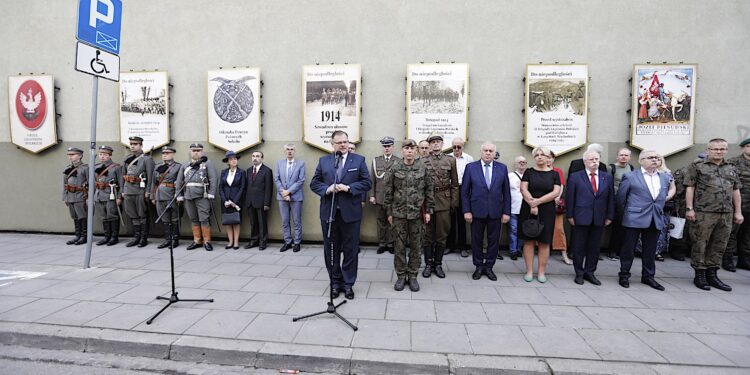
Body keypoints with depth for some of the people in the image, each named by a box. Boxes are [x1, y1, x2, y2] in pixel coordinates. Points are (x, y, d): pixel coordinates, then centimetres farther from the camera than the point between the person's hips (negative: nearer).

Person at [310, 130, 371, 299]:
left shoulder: (359, 160, 2)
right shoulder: (323, 161, 8)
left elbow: (367, 183, -2)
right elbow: (314, 183, 6)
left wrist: (348, 188, -16)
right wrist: (327, 189, -13)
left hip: (350, 213, -2)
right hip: (329, 212, 2)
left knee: (350, 250, 7)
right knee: (331, 249, 11)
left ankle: (348, 284, 22)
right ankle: (335, 282, 27)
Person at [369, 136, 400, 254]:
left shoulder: (398, 161, 2)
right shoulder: (376, 160, 9)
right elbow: (373, 179, 7)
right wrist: (372, 195, 2)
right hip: (379, 197, 2)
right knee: (381, 221, 7)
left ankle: (391, 244, 16)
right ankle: (382, 244, 18)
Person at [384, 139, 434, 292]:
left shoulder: (423, 167, 1)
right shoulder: (394, 168, 0)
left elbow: (429, 190, 4)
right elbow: (388, 191, 3)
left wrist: (428, 211, 0)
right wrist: (389, 212, 1)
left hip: (417, 213, 0)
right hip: (398, 213, 0)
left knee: (416, 246, 8)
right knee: (399, 246, 7)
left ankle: (412, 276, 22)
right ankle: (401, 276, 21)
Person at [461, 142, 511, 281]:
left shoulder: (502, 168, 3)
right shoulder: (471, 167, -1)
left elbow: (506, 192, 4)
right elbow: (464, 191, -1)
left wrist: (506, 212, -1)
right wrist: (466, 211, -7)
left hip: (496, 211, 1)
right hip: (477, 211, -1)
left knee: (494, 240, 9)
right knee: (476, 240, 8)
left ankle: (489, 266, 26)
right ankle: (479, 266, 25)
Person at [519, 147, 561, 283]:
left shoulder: (554, 174, 6)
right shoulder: (529, 172, 6)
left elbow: (556, 192, -5)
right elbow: (523, 189, -5)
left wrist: (538, 201, -16)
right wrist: (532, 204, -18)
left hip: (547, 212, 0)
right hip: (528, 211, 0)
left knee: (544, 242, 3)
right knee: (528, 241, 2)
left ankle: (542, 272, 13)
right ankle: (529, 271, 10)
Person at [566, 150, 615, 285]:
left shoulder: (607, 177, 9)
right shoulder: (575, 177, 0)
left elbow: (611, 198, 9)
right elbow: (569, 197, -1)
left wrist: (609, 216, 4)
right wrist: (570, 215, -5)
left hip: (599, 219, 3)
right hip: (581, 218, -3)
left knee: (594, 247, 9)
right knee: (579, 247, 5)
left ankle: (590, 272, 23)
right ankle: (579, 273, 18)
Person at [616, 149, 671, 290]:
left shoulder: (665, 178, 10)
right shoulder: (630, 177, -5)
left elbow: (662, 198, 20)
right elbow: (620, 198, 1)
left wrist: (658, 212, 17)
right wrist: (625, 213, 8)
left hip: (655, 221, 5)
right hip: (633, 220, -4)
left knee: (650, 251, 12)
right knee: (628, 249, 4)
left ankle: (648, 276, 25)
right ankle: (624, 275, 16)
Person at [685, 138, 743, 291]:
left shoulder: (731, 169, 16)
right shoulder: (697, 166, 0)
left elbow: (736, 191, 18)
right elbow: (689, 188, -4)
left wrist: (738, 212, 12)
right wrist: (689, 208, -10)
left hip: (726, 214, 5)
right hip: (703, 213, -5)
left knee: (719, 245, 10)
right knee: (700, 244, 0)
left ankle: (712, 274, 20)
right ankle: (699, 275, 9)